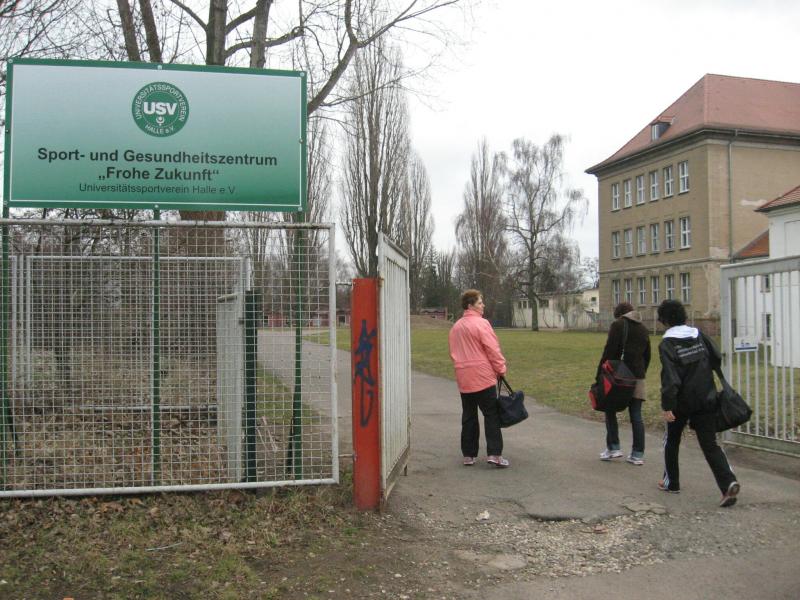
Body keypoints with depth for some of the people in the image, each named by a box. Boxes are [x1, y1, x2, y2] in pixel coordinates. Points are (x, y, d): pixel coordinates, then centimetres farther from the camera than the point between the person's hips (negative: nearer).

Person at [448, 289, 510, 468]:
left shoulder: (455, 327, 12)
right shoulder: (481, 323, -11)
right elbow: (493, 349, -12)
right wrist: (500, 369, -1)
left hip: (463, 379, 7)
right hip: (483, 377, -7)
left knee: (468, 417, 12)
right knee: (491, 415, 0)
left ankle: (468, 455, 14)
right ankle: (494, 453, -3)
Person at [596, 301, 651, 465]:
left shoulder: (618, 325, -3)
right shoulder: (644, 330, 17)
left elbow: (609, 351, -11)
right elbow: (647, 356, 20)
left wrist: (600, 373, -8)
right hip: (637, 377, 5)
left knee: (610, 410, 9)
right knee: (636, 416, 5)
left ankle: (613, 448, 5)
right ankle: (638, 454, 6)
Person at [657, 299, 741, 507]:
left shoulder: (667, 344, -13)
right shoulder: (699, 336, 4)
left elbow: (670, 379, -20)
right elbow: (717, 360, 9)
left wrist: (667, 406, -18)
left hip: (682, 402, -4)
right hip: (706, 400, 4)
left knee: (671, 440, 17)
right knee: (710, 444, 4)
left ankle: (671, 482, 27)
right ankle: (728, 482, -15)